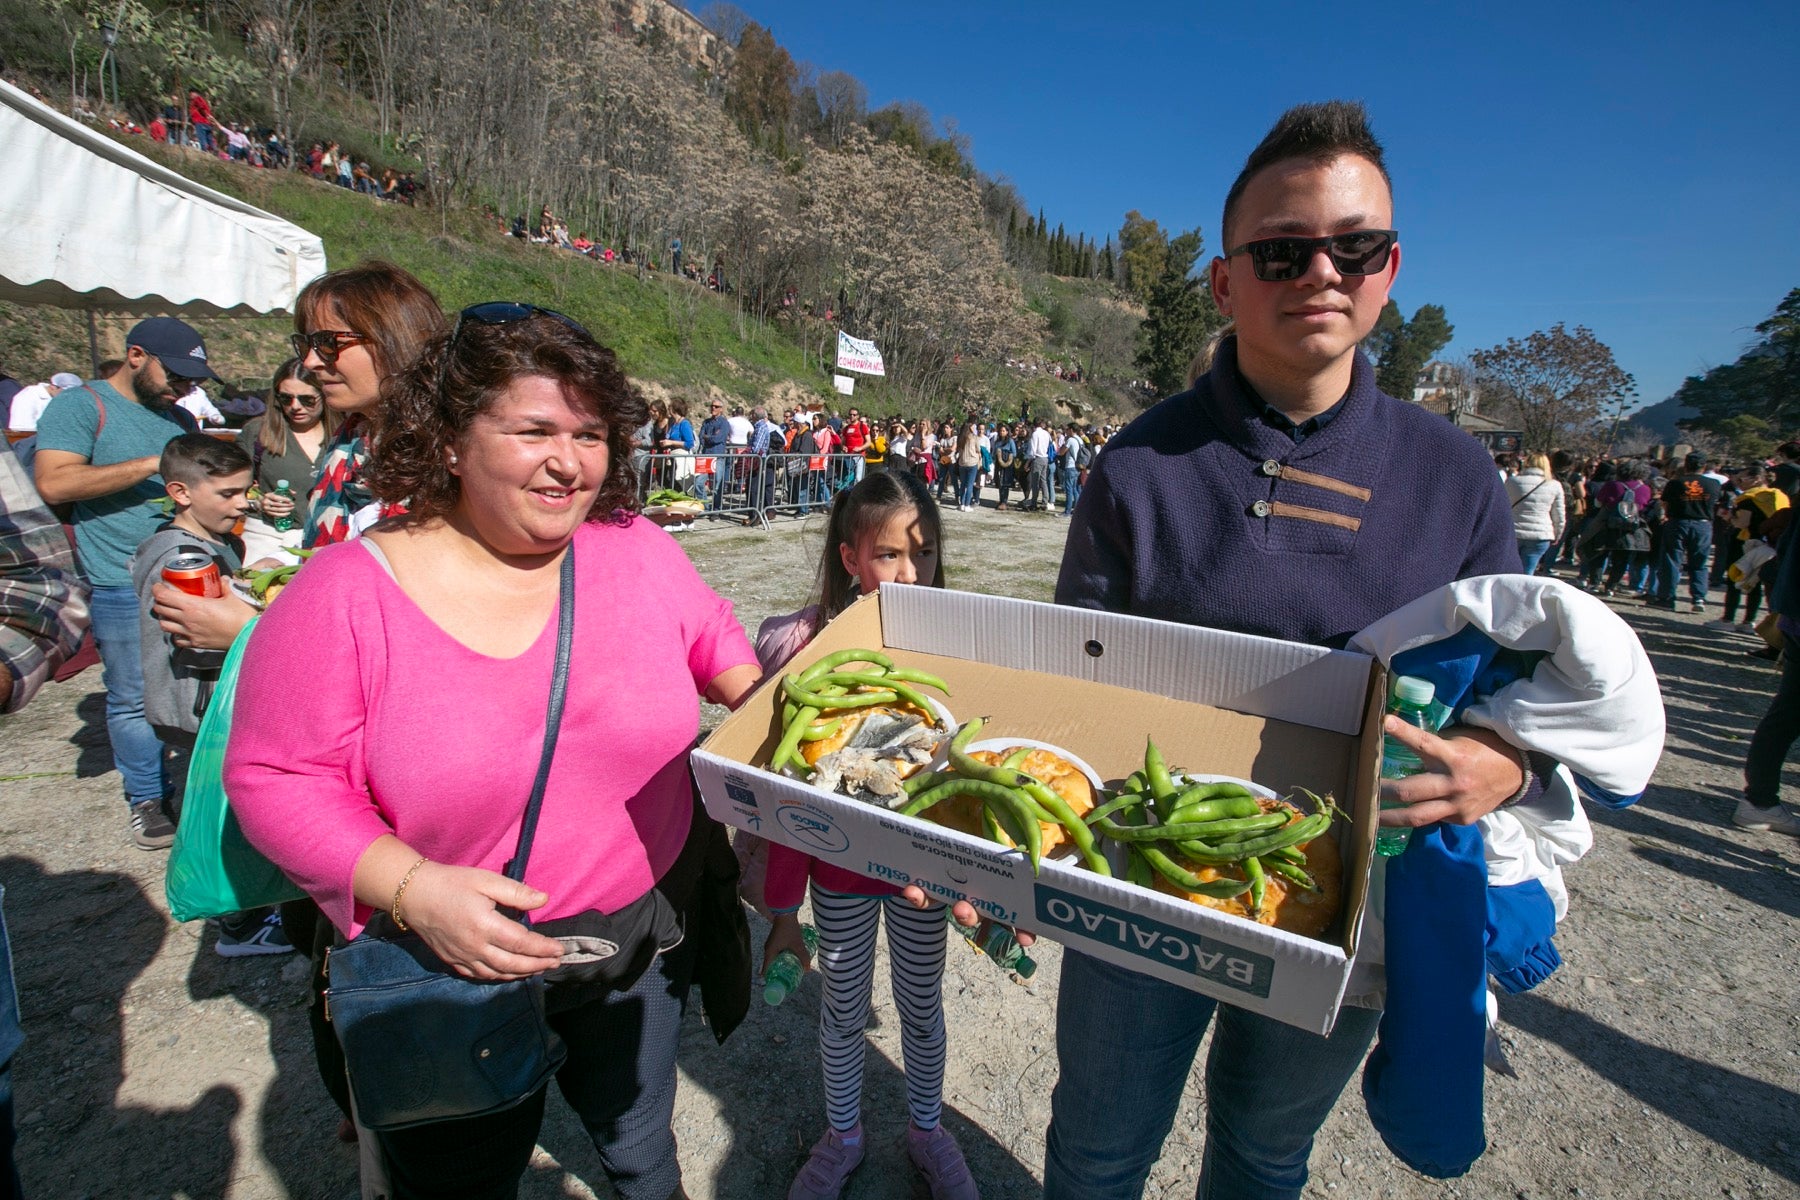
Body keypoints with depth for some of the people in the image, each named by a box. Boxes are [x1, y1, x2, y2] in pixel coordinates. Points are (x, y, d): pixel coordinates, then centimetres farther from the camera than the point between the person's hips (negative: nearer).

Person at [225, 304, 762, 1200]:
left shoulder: (635, 549, -10)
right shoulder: (347, 594, -16)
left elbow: (712, 640, 6)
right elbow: (276, 777, -12)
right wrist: (412, 888, -25)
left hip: (642, 943, 3)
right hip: (458, 963, -2)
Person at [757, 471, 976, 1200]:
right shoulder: (809, 645, -19)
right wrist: (782, 906, -6)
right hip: (840, 872, -1)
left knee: (922, 1006, 23)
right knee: (843, 1012, 22)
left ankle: (926, 1128, 52)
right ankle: (842, 1136, 51)